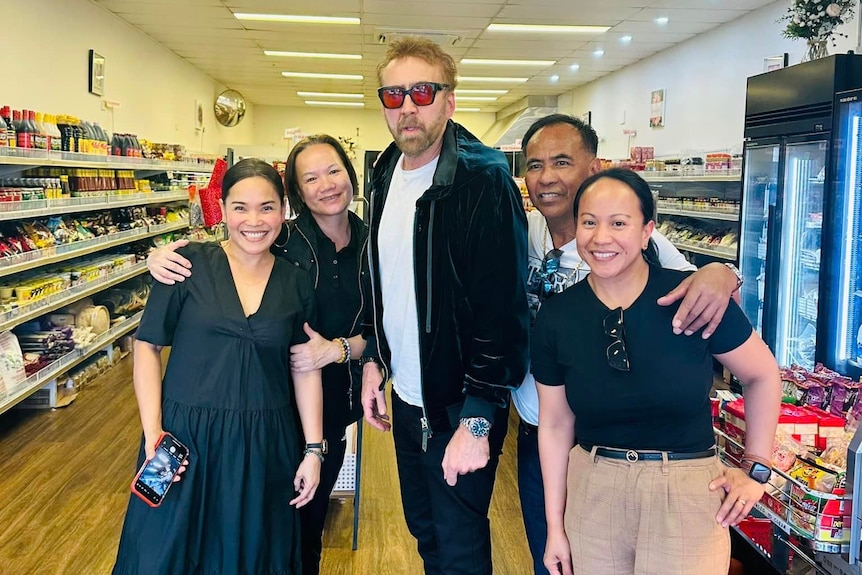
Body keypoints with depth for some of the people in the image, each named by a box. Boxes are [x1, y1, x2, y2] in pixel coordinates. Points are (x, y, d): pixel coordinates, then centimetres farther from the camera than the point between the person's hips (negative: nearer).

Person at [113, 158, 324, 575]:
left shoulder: (296, 282, 1)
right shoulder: (190, 263, -7)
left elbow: (305, 369, 5)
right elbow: (147, 346, -4)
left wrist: (313, 449, 3)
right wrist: (153, 434, -11)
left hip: (265, 443, 2)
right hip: (185, 435, -1)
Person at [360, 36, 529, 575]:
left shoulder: (483, 180, -19)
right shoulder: (386, 176, 5)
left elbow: (502, 308, -23)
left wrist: (477, 420, -23)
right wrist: (375, 359, 12)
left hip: (459, 406, -7)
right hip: (406, 397, 7)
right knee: (424, 531, 22)